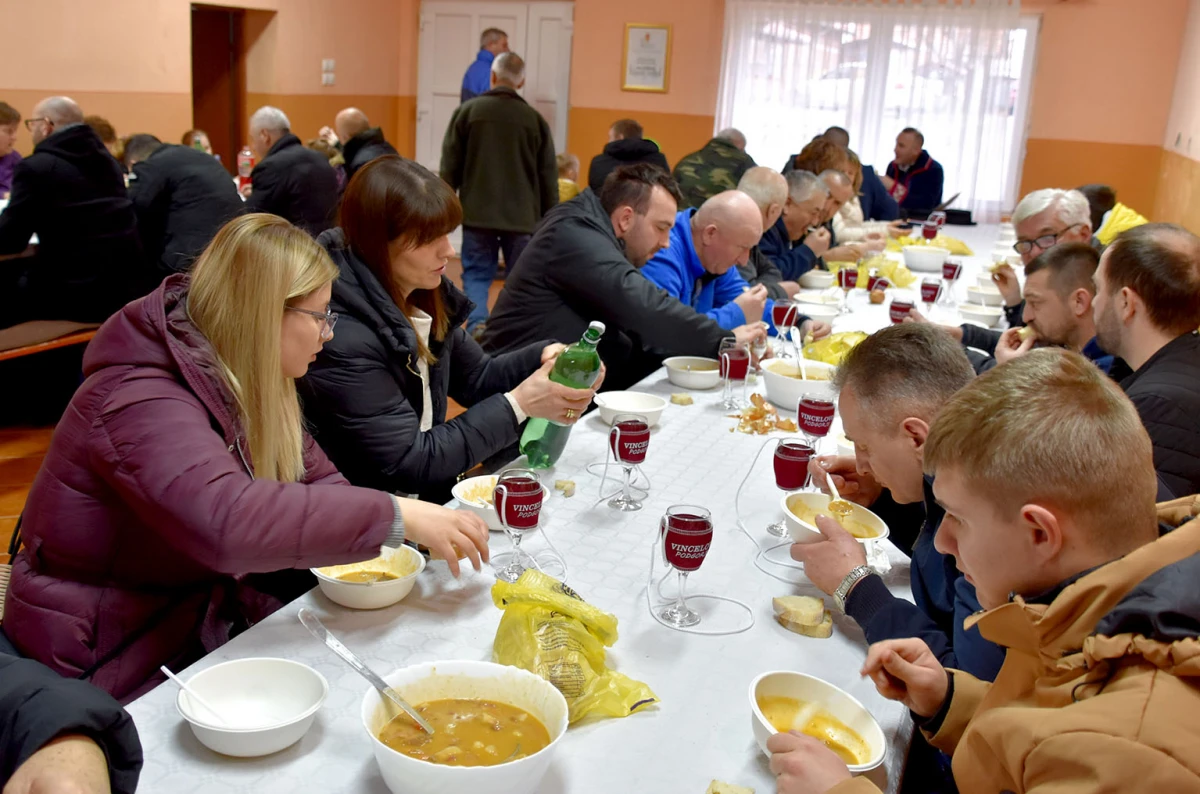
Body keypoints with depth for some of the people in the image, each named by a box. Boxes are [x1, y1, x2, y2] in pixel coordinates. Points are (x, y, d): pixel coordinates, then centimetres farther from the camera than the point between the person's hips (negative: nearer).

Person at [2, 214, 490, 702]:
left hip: (207, 615, 8)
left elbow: (314, 476, 7)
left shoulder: (248, 386, 4)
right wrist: (395, 517, -40)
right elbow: (227, 522, -43)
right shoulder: (144, 404, -27)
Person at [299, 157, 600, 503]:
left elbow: (476, 378, 13)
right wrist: (519, 405, -20)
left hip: (430, 493, 7)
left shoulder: (426, 295, -1)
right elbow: (409, 464, -21)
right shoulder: (343, 336, -25)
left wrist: (544, 358, -6)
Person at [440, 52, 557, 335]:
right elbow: (548, 178, 5)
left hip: (477, 213, 0)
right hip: (522, 217, 1)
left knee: (476, 274, 8)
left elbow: (450, 166, 2)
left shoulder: (467, 111, 0)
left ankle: (477, 325, -11)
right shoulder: (535, 119, 2)